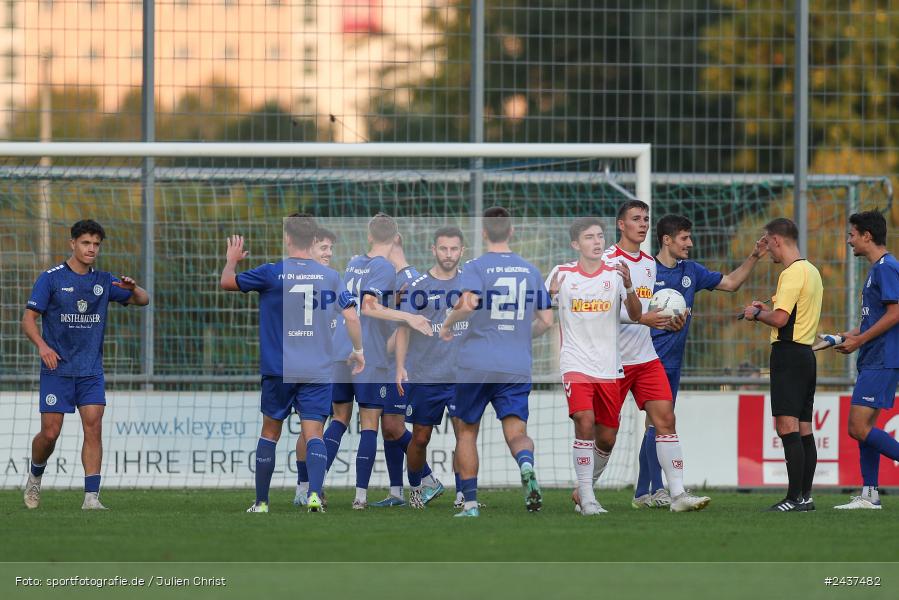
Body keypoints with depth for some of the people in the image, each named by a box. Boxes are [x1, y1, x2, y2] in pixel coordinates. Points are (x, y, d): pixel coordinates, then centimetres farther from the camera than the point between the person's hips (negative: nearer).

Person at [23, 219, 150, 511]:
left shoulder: (103, 281, 8)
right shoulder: (51, 278, -3)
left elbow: (143, 300, 14)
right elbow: (28, 318, -4)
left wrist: (132, 288, -10)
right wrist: (42, 345, -22)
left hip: (91, 371, 3)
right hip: (57, 368, -3)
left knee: (93, 428, -10)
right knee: (50, 433, -4)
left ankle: (91, 495, -10)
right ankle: (35, 474, 26)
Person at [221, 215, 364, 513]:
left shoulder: (272, 273, -6)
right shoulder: (330, 276, 2)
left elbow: (227, 282, 3)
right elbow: (351, 315, 2)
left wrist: (231, 261, 24)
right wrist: (357, 351, 16)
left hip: (279, 369, -1)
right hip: (318, 371, 1)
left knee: (270, 432, 12)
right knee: (313, 435, -3)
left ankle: (261, 502, 15)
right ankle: (314, 493, -24)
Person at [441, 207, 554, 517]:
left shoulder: (476, 267, -4)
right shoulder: (531, 271, 10)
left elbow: (468, 303, -23)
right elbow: (546, 320, 12)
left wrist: (448, 323, -3)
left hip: (475, 364, -2)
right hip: (517, 368, 2)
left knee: (466, 431, 14)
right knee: (516, 431, -2)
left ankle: (470, 503, 12)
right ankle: (526, 464, -38)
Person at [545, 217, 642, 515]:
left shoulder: (615, 273, 3)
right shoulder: (562, 273, 1)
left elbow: (635, 316, -4)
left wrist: (628, 287, -23)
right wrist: (551, 294, -16)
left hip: (609, 367, 3)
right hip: (575, 364, -3)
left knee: (606, 437, 6)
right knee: (585, 422, -22)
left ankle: (585, 488, 30)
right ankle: (587, 497, -18)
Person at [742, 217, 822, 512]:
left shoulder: (792, 273, -14)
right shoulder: (812, 271, 17)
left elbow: (780, 319, -21)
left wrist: (756, 313, -3)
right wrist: (766, 309, 20)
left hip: (788, 353, -10)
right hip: (806, 352, 10)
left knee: (787, 426, -14)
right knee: (804, 428, 11)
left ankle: (795, 497, -20)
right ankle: (806, 496, 13)